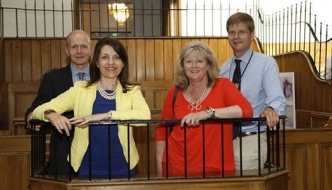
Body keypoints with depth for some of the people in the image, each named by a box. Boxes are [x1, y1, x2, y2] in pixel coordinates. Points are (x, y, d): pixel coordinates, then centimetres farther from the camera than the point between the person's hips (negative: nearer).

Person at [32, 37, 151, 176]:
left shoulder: (132, 91, 1)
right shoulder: (81, 89, 1)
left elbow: (145, 115, -20)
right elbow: (39, 110, -2)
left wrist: (105, 115, -26)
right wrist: (51, 114, -25)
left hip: (122, 168, 0)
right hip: (88, 168, 0)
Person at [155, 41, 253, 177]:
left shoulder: (223, 86, -4)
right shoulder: (175, 93, 2)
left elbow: (246, 110, -21)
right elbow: (162, 131, 10)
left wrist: (207, 113, -27)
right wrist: (159, 167, 6)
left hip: (215, 169, -2)